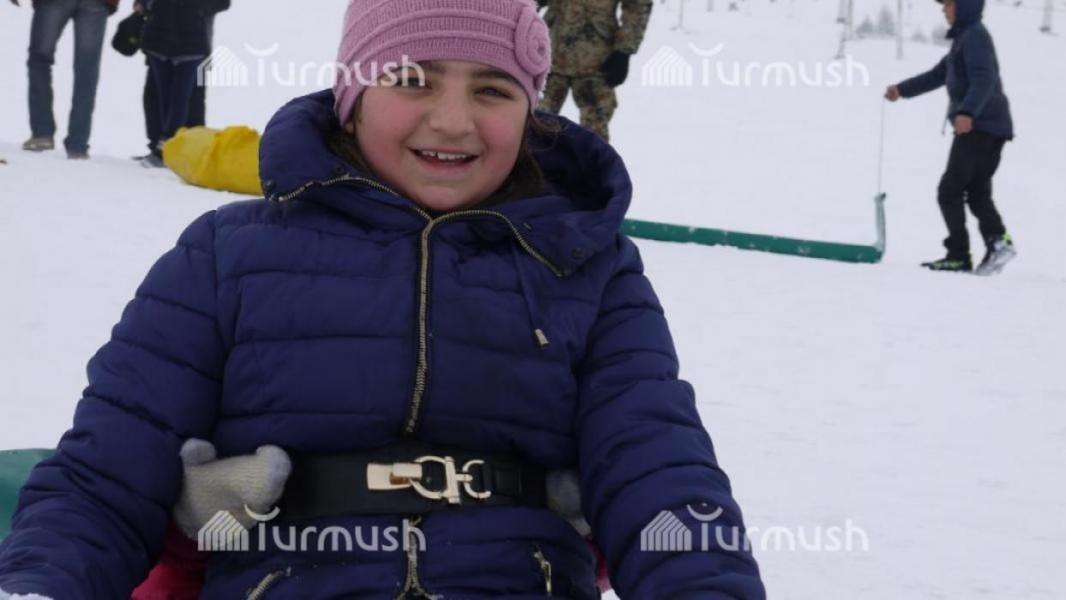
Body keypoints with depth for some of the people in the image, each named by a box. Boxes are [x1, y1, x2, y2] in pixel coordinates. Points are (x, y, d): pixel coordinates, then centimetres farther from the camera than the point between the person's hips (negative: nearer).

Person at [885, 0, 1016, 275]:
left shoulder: (975, 36, -11)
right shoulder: (963, 38, 21)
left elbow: (983, 79, -24)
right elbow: (939, 74, 30)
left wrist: (967, 112, -38)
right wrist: (902, 89, 26)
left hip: (978, 126, -10)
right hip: (992, 128, 10)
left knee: (950, 190, -6)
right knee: (977, 194, 7)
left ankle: (959, 255, -7)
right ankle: (998, 241, -10)